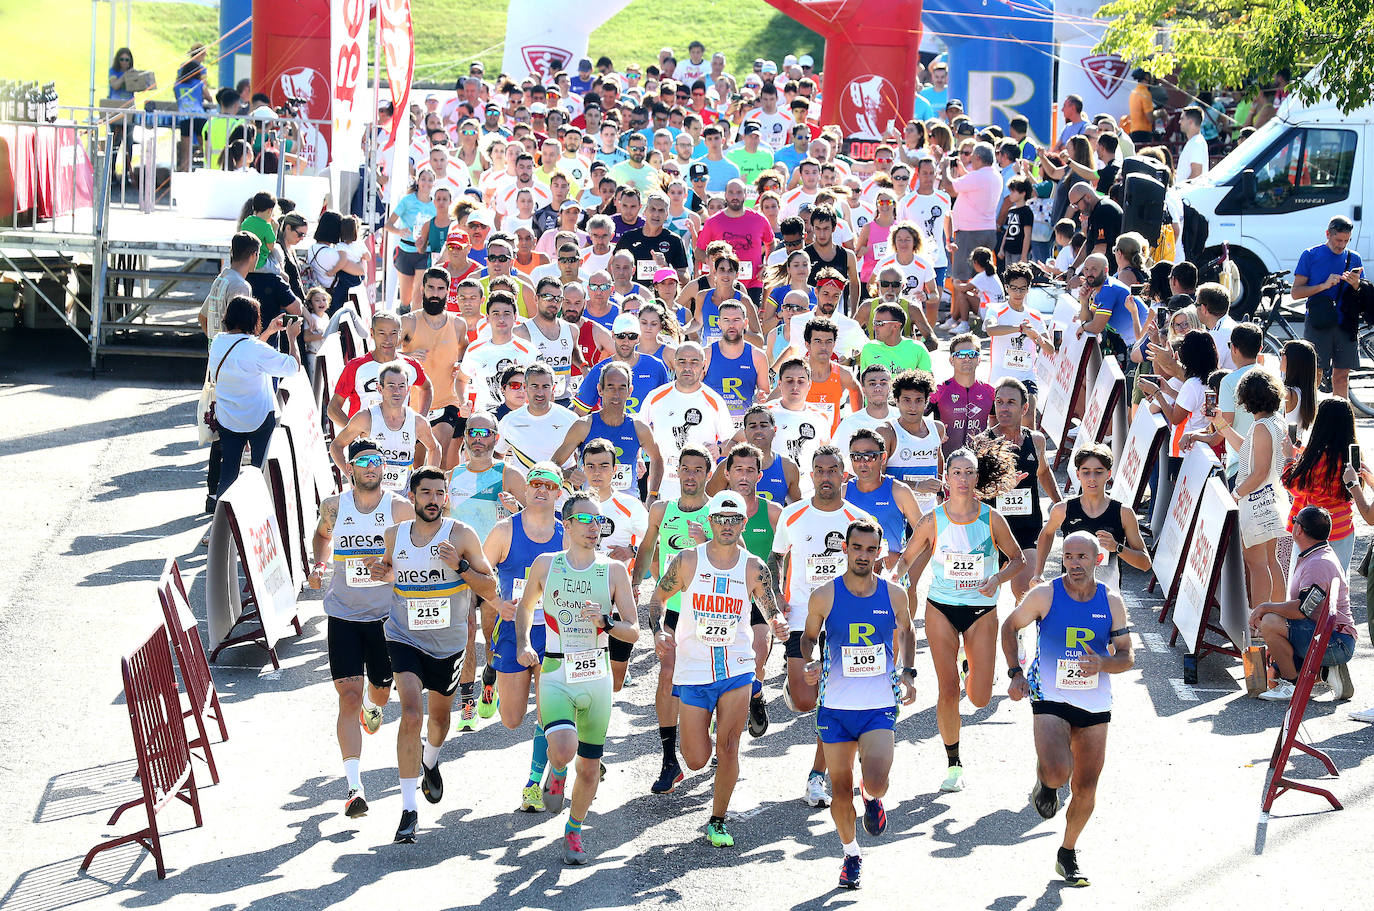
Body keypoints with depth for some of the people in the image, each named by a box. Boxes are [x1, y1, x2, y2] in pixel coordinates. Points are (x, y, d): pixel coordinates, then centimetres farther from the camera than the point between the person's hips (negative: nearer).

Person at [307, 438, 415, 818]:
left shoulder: (400, 509, -7)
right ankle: (354, 787, -15)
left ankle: (372, 706, 58)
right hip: (343, 615, 0)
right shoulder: (333, 506, -1)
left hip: (385, 615, 0)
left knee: (381, 691, 16)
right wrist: (319, 564, 3)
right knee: (349, 696, -11)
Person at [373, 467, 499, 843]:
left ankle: (430, 762, 57)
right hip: (404, 638, -1)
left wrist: (459, 566, -26)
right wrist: (383, 572, -5)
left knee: (439, 716, 21)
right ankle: (409, 809, -19)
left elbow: (490, 589, -10)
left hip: (448, 643, 1)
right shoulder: (394, 535, -3)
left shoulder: (461, 535, -11)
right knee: (411, 714, -21)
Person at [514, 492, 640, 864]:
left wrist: (604, 621, -18)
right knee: (564, 750, -25)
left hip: (597, 676, 2)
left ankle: (573, 832, 30)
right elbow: (526, 607, 20)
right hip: (556, 675, -1)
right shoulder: (545, 564, 2)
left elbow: (633, 631, 1)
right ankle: (556, 770, 12)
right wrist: (522, 643, 3)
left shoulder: (614, 570, 0)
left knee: (589, 766, 6)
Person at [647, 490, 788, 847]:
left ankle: (717, 820, 12)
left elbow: (773, 612, 4)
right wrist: (658, 631, -9)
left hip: (736, 669, 0)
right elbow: (658, 597, 9)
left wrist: (779, 624, -20)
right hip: (694, 671, 0)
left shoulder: (753, 568, -2)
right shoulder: (687, 560, -3)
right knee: (696, 760, 0)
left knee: (727, 749, -6)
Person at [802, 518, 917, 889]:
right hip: (836, 707, 0)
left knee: (875, 784, -18)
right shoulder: (824, 596, -7)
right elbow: (809, 635, 10)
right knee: (841, 790, 5)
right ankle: (850, 854, 29)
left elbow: (906, 632, 17)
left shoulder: (894, 595, -3)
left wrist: (907, 672, 4)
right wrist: (810, 662, -10)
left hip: (880, 708, 0)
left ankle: (873, 797, 20)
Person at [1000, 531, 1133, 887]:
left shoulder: (1111, 602, -1)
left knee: (1086, 785, 6)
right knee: (1057, 772, -24)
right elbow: (1010, 627, 7)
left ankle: (1068, 854, 27)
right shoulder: (1045, 595, -8)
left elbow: (1127, 657, 3)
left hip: (1095, 703, 3)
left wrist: (1102, 663, -19)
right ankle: (1044, 784, 16)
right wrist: (1015, 673, -4)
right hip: (1051, 697, -3)